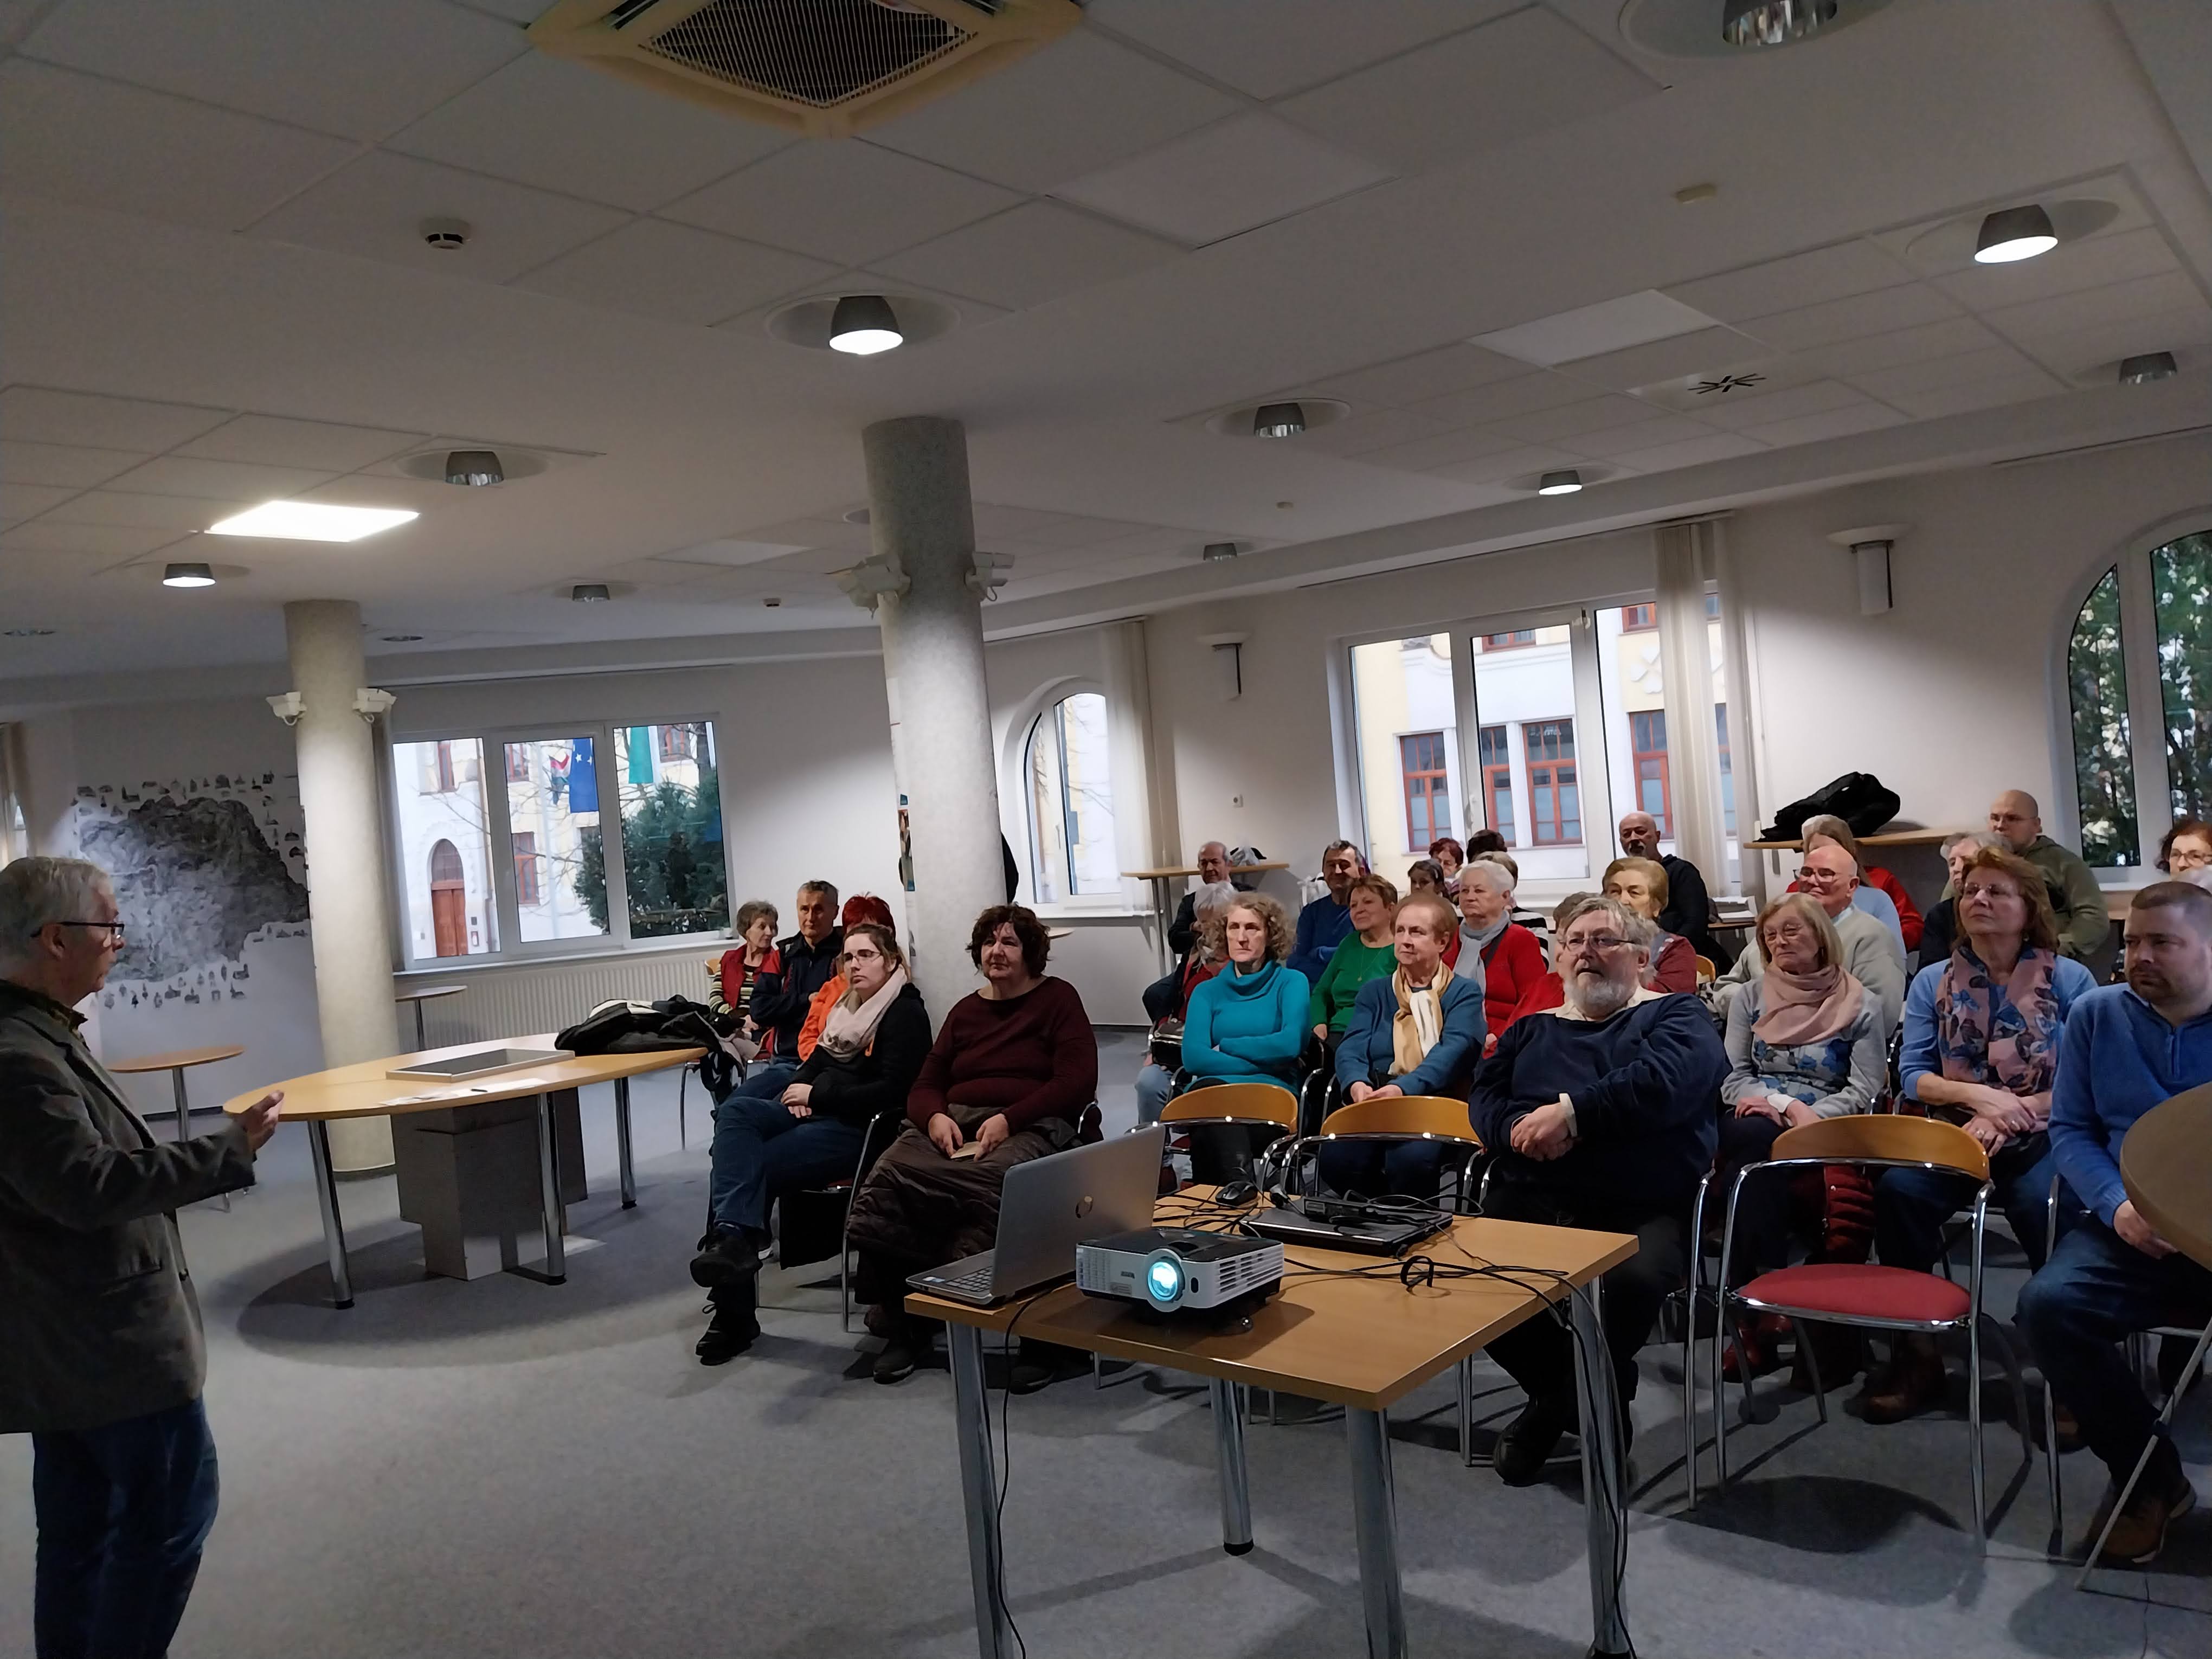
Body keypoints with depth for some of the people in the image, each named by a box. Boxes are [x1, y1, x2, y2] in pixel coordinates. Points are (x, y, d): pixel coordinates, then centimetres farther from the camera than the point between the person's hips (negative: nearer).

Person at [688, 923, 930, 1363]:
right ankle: (734, 1236, -37)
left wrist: (818, 1094, -11)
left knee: (749, 1163, -25)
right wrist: (800, 1090, 0)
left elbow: (892, 1091, -14)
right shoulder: (847, 1006, 22)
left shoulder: (905, 1013, -5)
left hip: (859, 1129, -8)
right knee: (736, 1110, -23)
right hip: (818, 1114, 8)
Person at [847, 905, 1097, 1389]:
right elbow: (925, 1086, 21)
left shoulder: (1057, 999, 11)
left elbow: (1078, 1081, -2)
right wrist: (935, 1117, -5)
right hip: (954, 1125, 5)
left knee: (989, 1183, -41)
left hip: (1028, 1128, -5)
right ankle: (904, 1321, -17)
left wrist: (1008, 1119, -14)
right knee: (884, 1181, -28)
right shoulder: (964, 1012, 27)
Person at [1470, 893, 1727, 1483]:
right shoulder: (1531, 1030, 26)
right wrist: (1524, 1128, -8)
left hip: (1642, 1209, -3)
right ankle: (1553, 1392, 6)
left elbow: (1663, 1081, -11)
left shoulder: (1676, 1017, 11)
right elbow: (1483, 1099, 13)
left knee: (1635, 1278, -36)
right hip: (1533, 1201, 4)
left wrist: (1570, 1113, -13)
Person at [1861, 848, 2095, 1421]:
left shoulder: (2069, 979, 4)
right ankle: (1916, 1356, -17)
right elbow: (1912, 1075, 4)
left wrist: (2009, 1114, -15)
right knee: (1897, 1190, -29)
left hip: (2039, 1136, -2)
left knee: (2045, 1206, -36)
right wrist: (1978, 1097, -15)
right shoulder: (1932, 981, 10)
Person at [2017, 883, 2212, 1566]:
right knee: (2047, 1304, -26)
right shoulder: (2096, 1015, 9)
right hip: (2129, 1232, 2)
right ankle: (2150, 1477, -2)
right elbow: (2070, 1130, 10)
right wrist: (2116, 1205, -9)